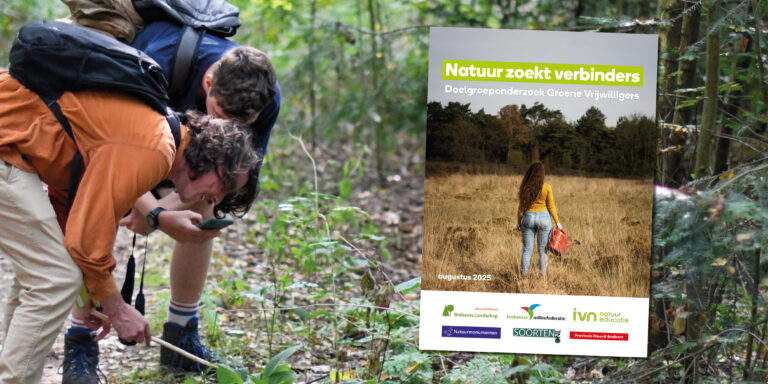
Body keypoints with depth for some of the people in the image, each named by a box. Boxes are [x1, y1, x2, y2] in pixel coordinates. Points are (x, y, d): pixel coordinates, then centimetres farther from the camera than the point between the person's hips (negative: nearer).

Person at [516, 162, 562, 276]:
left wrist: (519, 222, 9)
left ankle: (523, 276, 4)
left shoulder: (524, 187, -7)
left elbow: (521, 207, -2)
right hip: (543, 218, -1)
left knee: (527, 249, 7)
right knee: (542, 250, 7)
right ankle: (542, 276, 7)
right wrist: (557, 222, 3)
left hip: (528, 218, 1)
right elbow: (551, 207, -6)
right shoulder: (546, 187, -10)